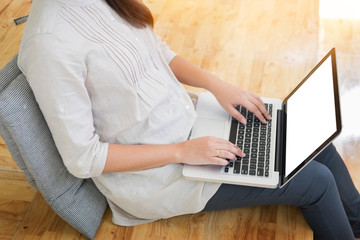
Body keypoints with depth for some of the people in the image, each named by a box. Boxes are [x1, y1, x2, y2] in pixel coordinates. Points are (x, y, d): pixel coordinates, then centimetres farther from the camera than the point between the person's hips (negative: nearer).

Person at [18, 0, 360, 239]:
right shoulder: (50, 42, -28)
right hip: (154, 174, -7)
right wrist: (182, 152, -22)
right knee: (317, 182, -4)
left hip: (186, 123, 8)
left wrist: (216, 84, -4)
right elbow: (82, 157, -23)